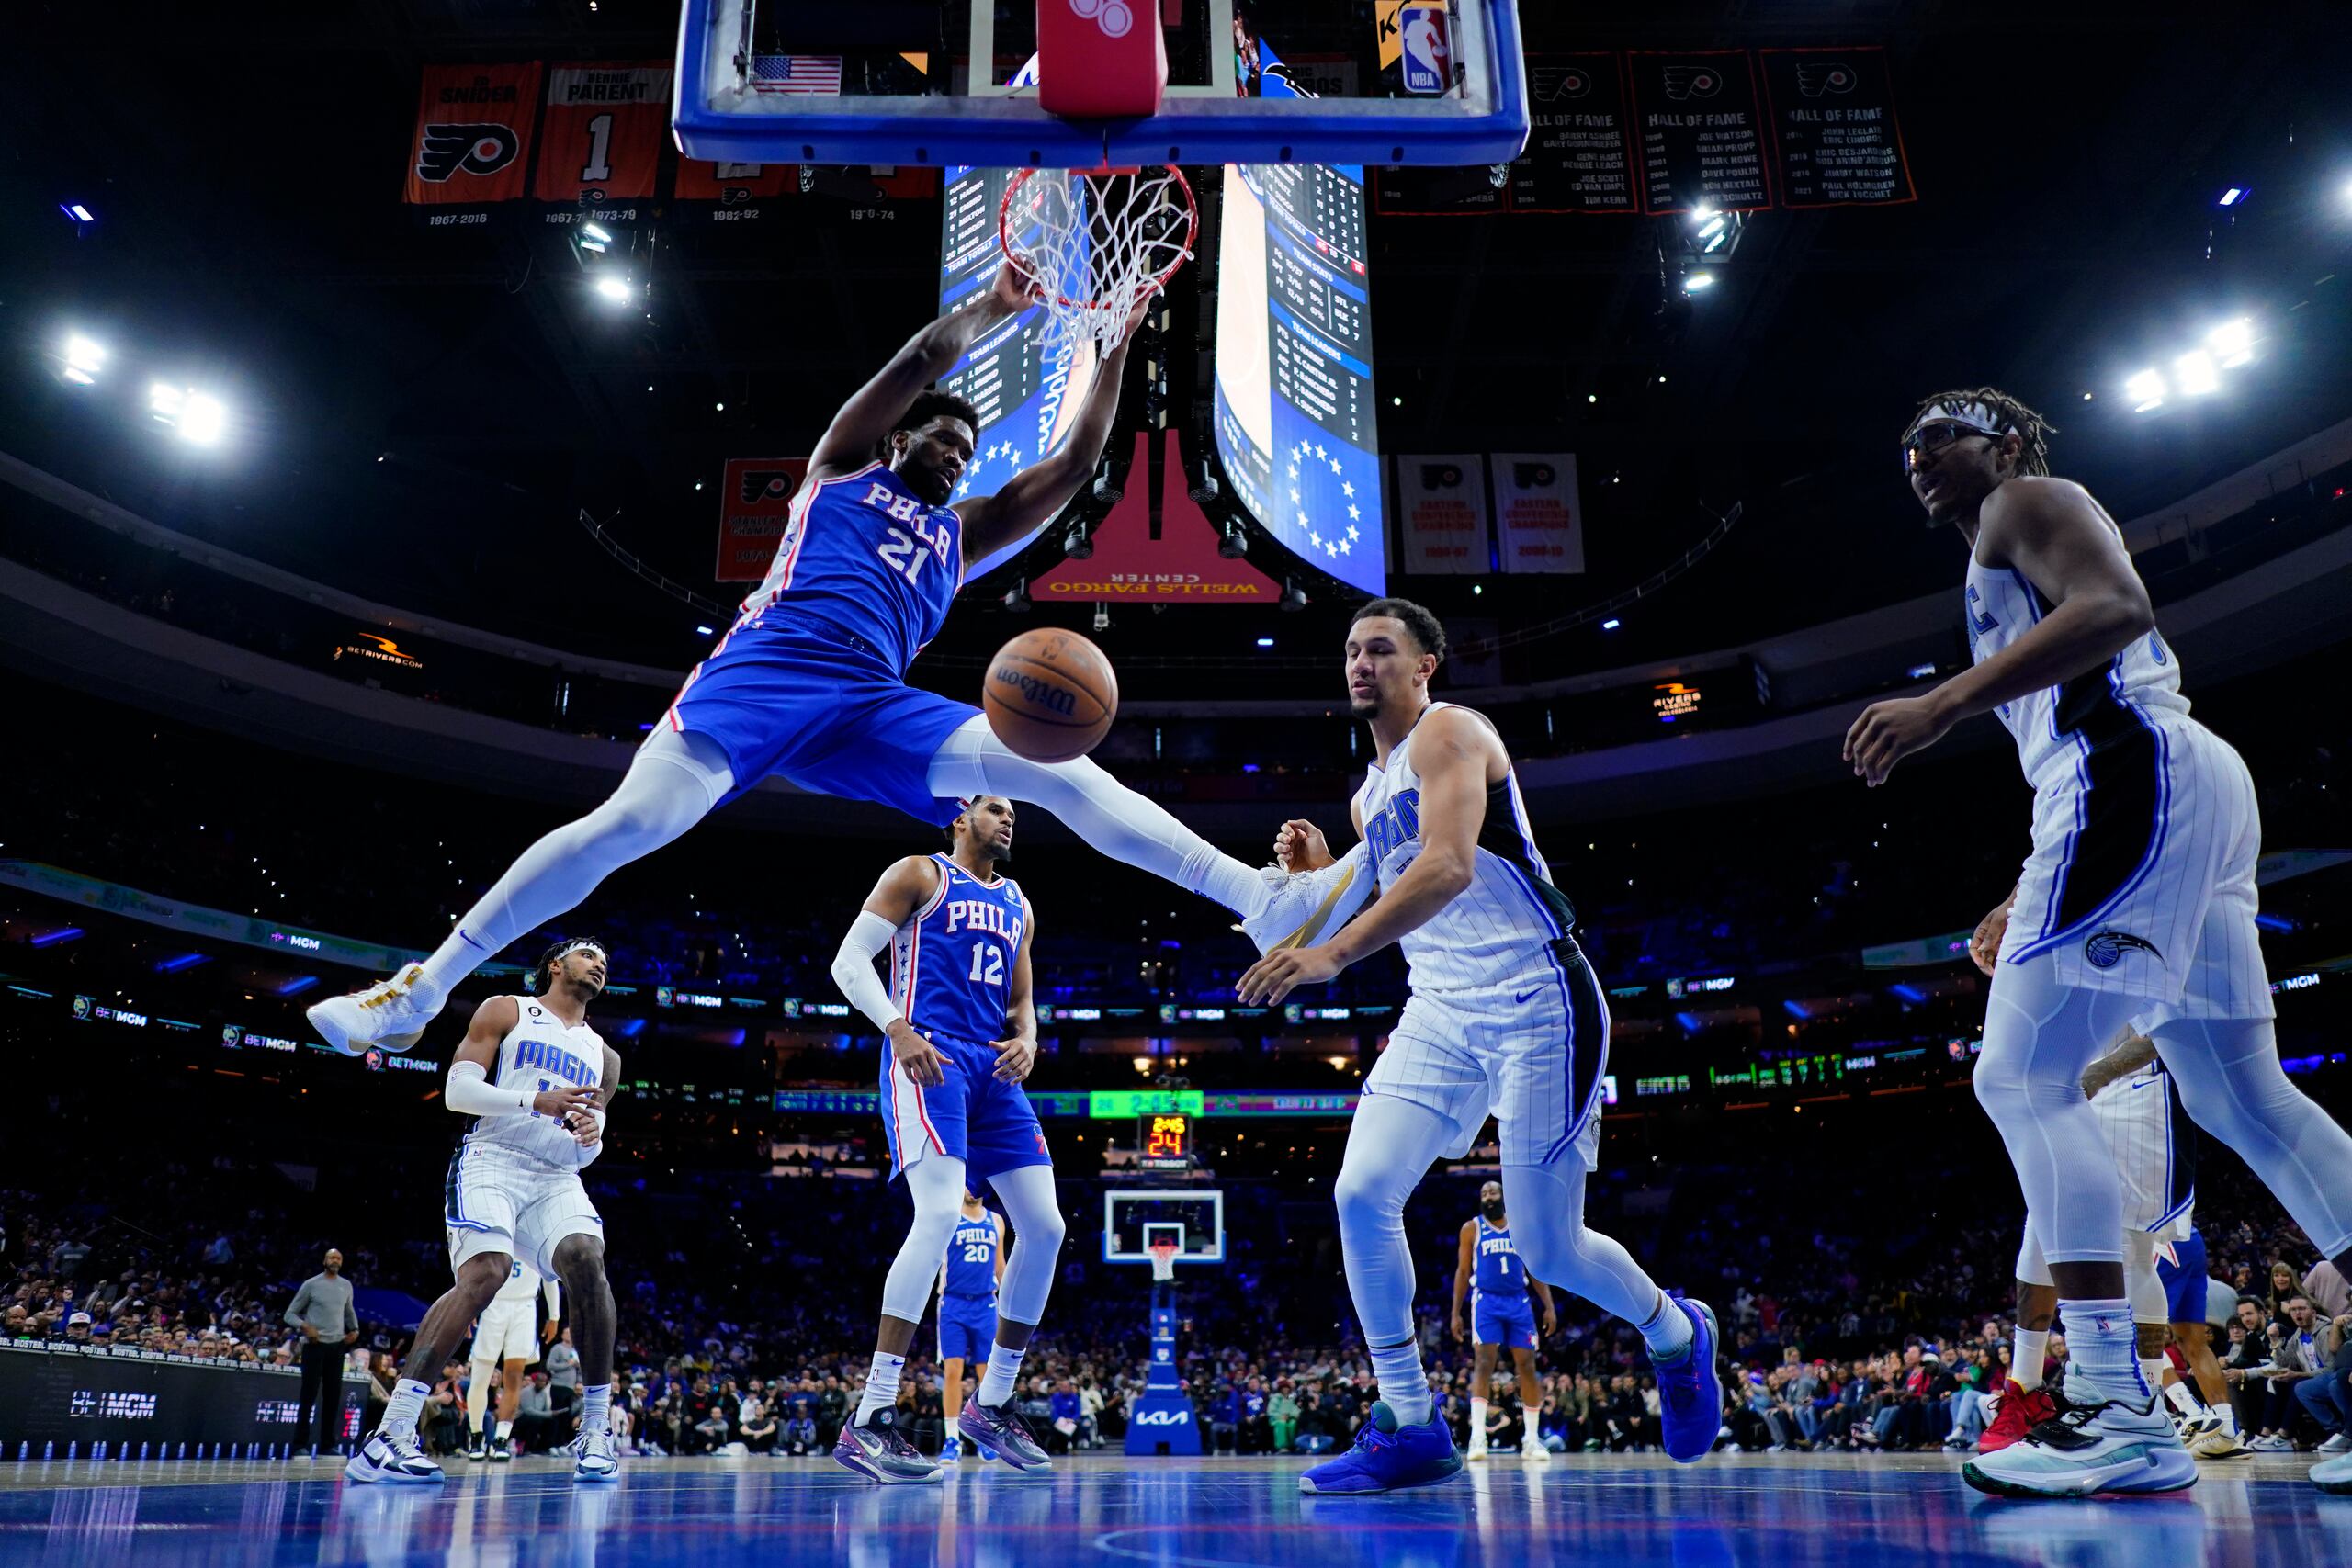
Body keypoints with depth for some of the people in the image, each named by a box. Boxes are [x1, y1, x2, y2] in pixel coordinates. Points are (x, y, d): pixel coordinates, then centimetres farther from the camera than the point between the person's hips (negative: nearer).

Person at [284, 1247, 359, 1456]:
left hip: (337, 1346, 4)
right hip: (314, 1345, -4)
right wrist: (305, 1326, -19)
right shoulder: (311, 1284, -3)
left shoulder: (346, 1286, 11)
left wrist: (355, 1330, 7)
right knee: (309, 1395, -5)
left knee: (333, 1396, 5)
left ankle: (327, 1443, 11)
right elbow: (290, 1314, -2)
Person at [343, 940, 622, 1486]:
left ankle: (597, 1430, -17)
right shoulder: (505, 1011, 10)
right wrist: (535, 1101, -16)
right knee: (485, 1272, -29)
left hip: (557, 1178, 4)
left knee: (586, 1259, -25)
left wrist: (592, 1136, 1)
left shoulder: (605, 1057, 24)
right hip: (493, 1160, -4)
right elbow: (457, 1090, -1)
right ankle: (390, 1434, -26)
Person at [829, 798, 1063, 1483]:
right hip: (928, 1058, -7)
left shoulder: (1018, 905, 24)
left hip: (994, 1069, 8)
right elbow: (849, 960, -3)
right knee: (940, 1212, -25)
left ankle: (993, 1403, 15)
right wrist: (899, 1030, -18)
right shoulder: (919, 874, 5)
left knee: (1045, 1227, 1)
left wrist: (1027, 1040, 2)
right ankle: (869, 1421, -22)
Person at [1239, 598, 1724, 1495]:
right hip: (1441, 1014, 8)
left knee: (1546, 1247, -1)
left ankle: (1678, 1336, 32)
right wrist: (1317, 876, 7)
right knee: (1362, 1195, -10)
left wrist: (1331, 955, -35)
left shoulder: (1449, 734, -9)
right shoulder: (1370, 797, 17)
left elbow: (1450, 866, -27)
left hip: (1536, 1006, -7)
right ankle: (1409, 1427, 2)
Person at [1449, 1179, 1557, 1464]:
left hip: (1519, 1302, 2)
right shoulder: (1471, 1228, 5)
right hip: (1486, 1301, -2)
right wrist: (1456, 1313, 0)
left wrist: (1549, 1307, 2)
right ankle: (1477, 1436, -17)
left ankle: (1531, 1440, 10)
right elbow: (1462, 1272, 7)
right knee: (1483, 1364, -14)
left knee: (1527, 1366, 1)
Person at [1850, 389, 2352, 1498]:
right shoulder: (2018, 569, 31)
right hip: (2192, 790, 11)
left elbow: (2116, 606, -18)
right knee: (2240, 1095, 11)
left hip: (2137, 777, -11)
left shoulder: (2028, 502, 3)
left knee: (2020, 1078, -13)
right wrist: (2027, 899, 29)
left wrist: (1941, 704, -27)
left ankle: (2119, 1416, -17)